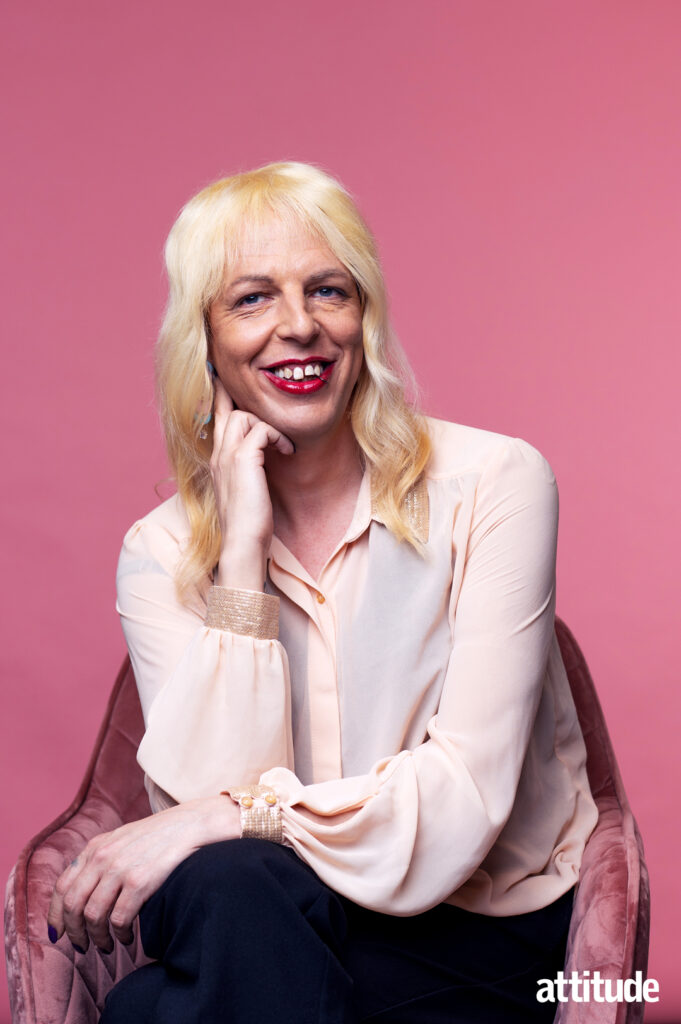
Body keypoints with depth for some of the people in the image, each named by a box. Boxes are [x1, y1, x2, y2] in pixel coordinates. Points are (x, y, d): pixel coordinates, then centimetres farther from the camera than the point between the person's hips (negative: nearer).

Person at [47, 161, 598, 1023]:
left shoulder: (493, 484, -10)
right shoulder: (160, 554, -1)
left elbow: (463, 801, -16)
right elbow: (211, 794, -15)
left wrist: (228, 819, -23)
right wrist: (242, 550, -18)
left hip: (482, 932, -3)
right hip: (263, 920, 3)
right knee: (227, 883, -32)